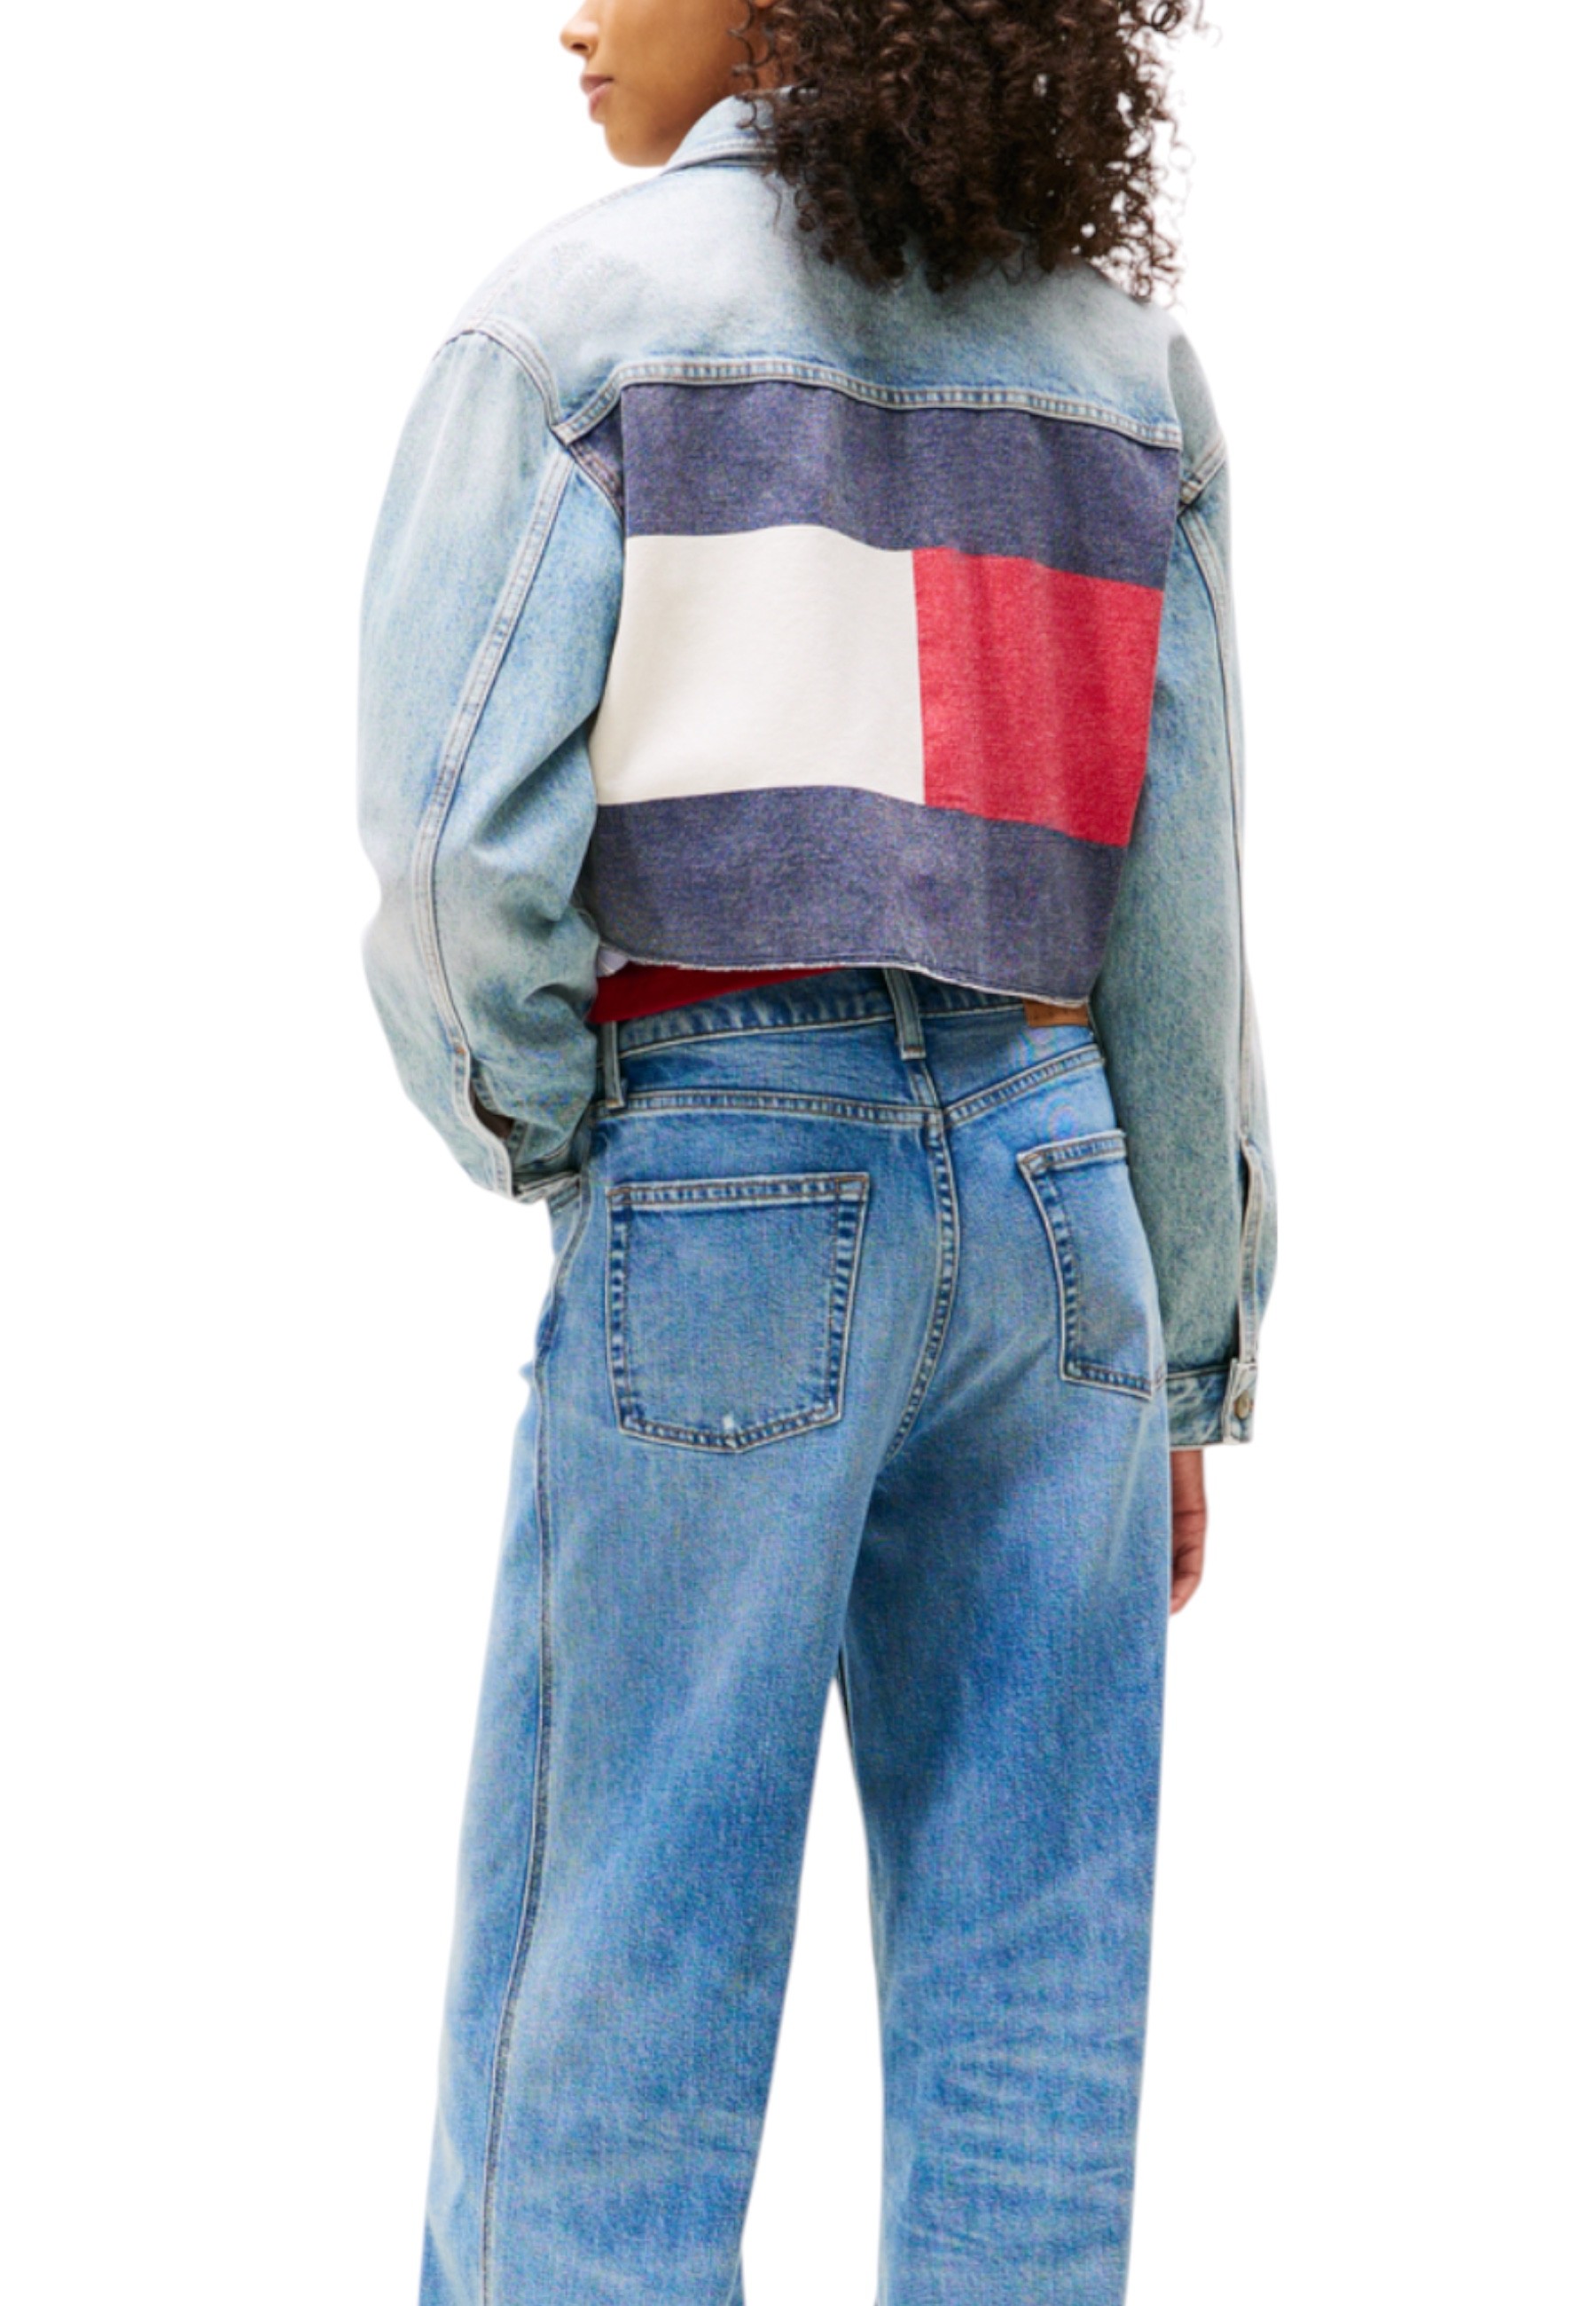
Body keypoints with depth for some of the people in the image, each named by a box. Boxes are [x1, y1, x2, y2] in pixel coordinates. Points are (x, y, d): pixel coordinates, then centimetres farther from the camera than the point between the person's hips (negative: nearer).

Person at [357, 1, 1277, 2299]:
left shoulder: (576, 312, -2)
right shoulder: (1128, 349, 11)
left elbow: (459, 840, -11)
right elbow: (1174, 906, 8)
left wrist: (548, 1156, 7)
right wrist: (1191, 1367, 13)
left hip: (725, 1194, -4)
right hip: (1053, 1188, 5)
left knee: (601, 2018, 3)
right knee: (1027, 2007, 6)